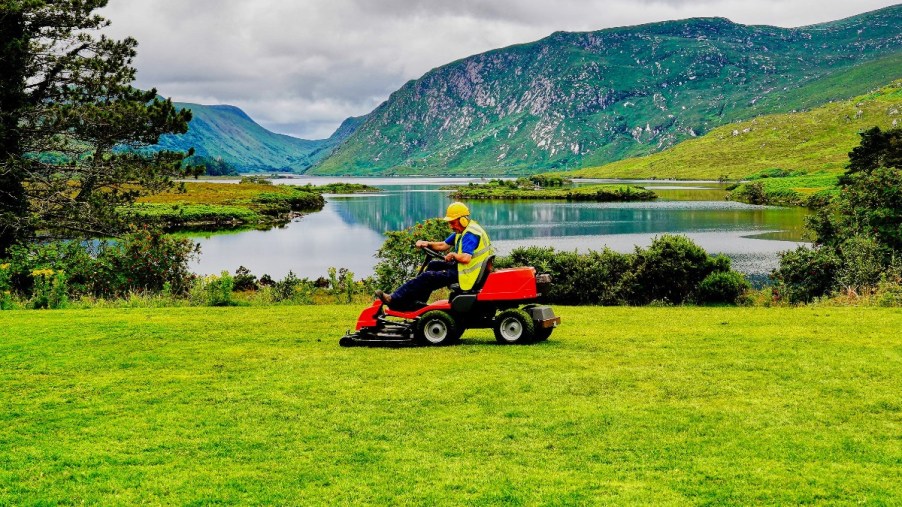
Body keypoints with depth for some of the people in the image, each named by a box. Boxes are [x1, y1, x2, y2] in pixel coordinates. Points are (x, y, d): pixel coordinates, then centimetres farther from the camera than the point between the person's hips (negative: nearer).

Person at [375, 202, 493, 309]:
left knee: (427, 277, -12)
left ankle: (395, 300, -8)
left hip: (466, 273, -11)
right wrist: (427, 244, 1)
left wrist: (453, 255, -14)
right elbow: (444, 245, 17)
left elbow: (465, 258, -34)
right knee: (433, 265, 19)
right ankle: (417, 302, 14)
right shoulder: (462, 231, 12)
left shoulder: (470, 234, -22)